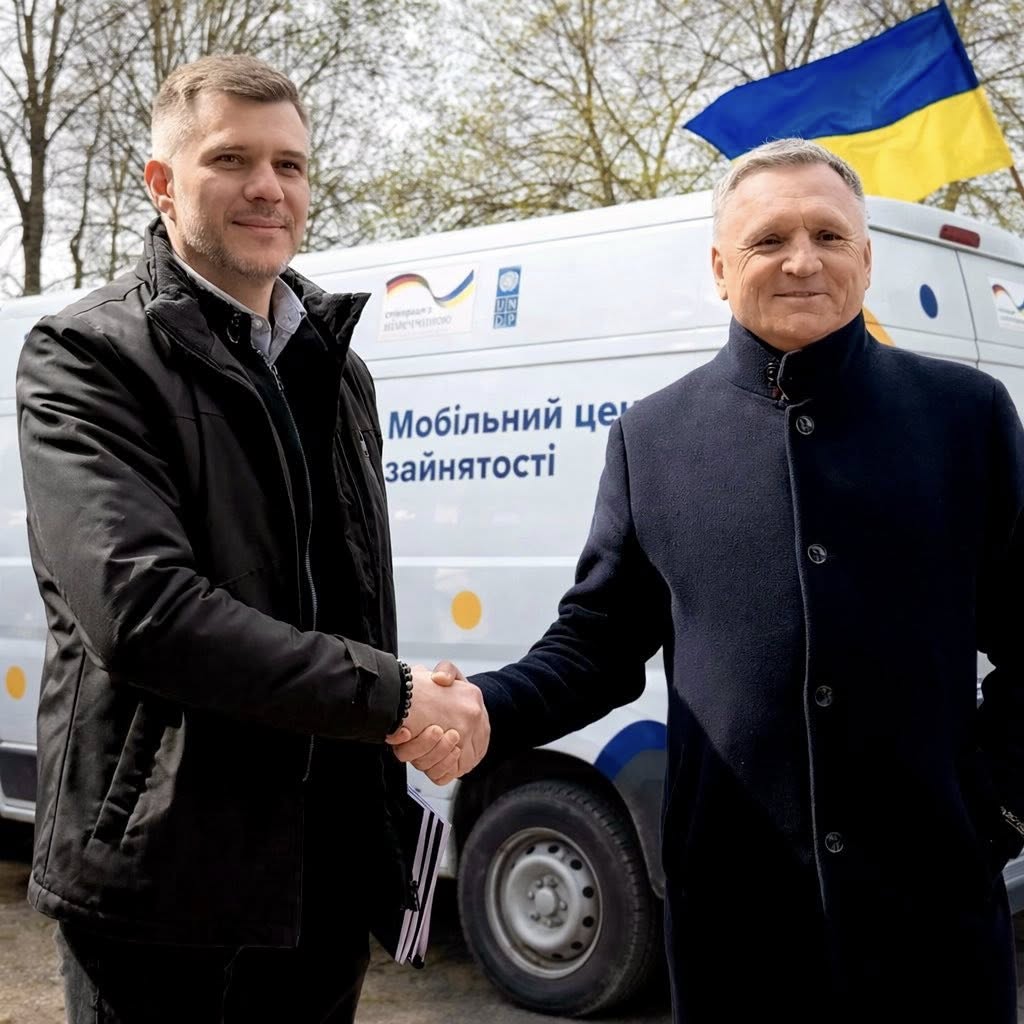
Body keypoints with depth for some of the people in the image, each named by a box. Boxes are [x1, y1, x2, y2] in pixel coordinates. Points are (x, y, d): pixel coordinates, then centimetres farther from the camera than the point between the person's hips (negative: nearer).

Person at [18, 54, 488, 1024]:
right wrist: (395, 697, -20)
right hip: (164, 872, -6)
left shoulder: (333, 364, 14)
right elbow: (141, 610, -23)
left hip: (330, 871, 6)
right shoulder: (87, 355, -10)